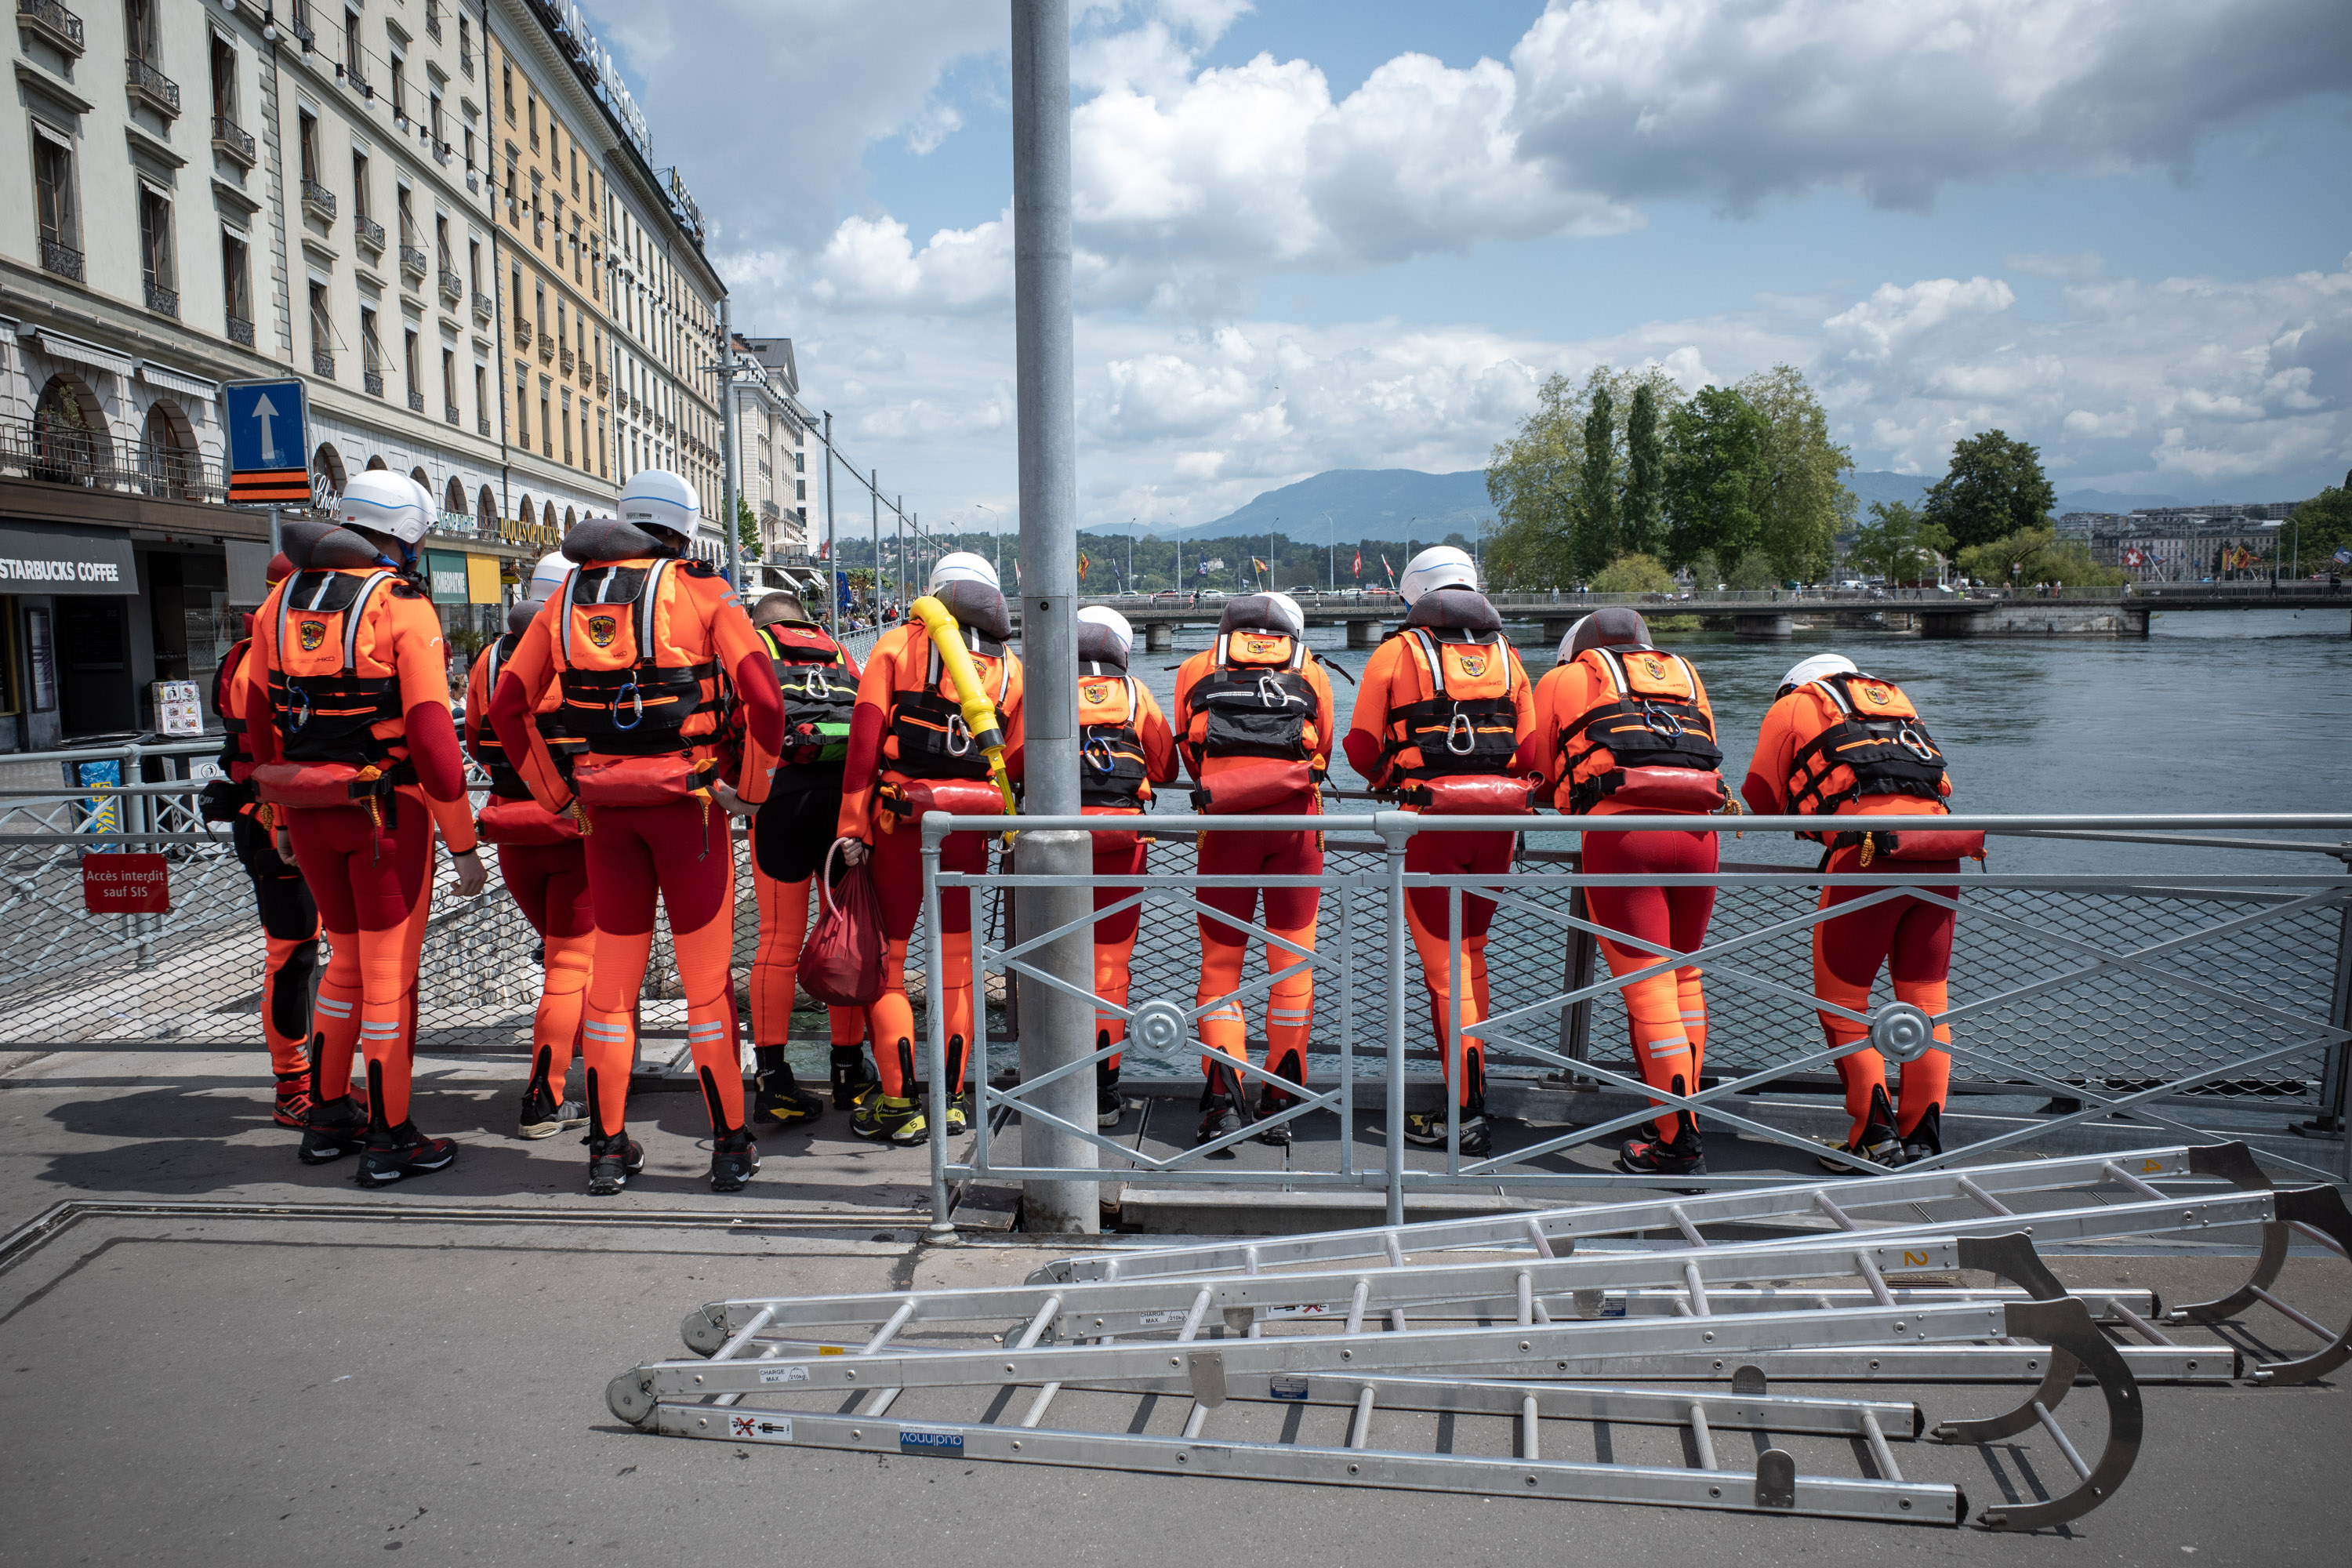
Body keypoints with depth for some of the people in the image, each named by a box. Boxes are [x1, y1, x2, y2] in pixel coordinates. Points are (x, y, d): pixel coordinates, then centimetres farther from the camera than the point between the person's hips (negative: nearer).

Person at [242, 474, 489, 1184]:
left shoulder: (283, 599, 9)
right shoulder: (402, 606, -11)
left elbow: (260, 719, 12)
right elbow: (431, 734, -16)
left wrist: (283, 817, 21)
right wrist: (463, 844, -11)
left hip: (309, 808, 6)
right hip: (385, 809, -6)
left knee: (348, 961, 21)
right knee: (389, 973, 4)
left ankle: (327, 1117, 29)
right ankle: (389, 1140, 11)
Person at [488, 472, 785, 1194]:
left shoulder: (570, 595, 10)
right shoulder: (702, 591, -3)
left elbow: (506, 706, 8)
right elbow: (764, 699, -14)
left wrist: (559, 796, 12)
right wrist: (753, 788, -1)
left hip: (605, 807, 4)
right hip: (687, 802, -3)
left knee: (613, 974, 12)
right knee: (706, 974, 4)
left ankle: (608, 1148, 18)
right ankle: (731, 1146, 10)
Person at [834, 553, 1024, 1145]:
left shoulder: (897, 645, 3)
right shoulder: (1009, 667, 12)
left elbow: (865, 738, -6)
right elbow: (1017, 764, 9)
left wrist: (852, 825, -7)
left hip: (901, 822, -3)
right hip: (970, 828, 3)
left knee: (884, 960, 7)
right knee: (955, 960, 15)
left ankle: (898, 1101, 7)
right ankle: (950, 1098, 21)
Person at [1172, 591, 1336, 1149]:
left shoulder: (1197, 670, 20)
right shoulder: (1310, 671, 21)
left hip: (1225, 817, 0)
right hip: (1296, 815, 1)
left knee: (1220, 963, 9)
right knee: (1292, 960, 9)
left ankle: (1224, 1095, -5)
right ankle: (1280, 1103, 12)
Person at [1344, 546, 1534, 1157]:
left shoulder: (1397, 651, 4)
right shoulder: (1505, 654, 15)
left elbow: (1362, 748, 3)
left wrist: (1396, 781, 22)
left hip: (1430, 818, -4)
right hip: (1498, 817, 4)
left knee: (1443, 963, -1)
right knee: (1470, 951, 18)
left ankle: (1465, 1112, -2)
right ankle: (1471, 1078, 26)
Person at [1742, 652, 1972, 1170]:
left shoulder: (1793, 704, 18)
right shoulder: (1894, 699, 32)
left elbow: (1758, 800, 17)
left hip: (1871, 853, -5)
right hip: (1938, 855, 6)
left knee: (1841, 1000, 6)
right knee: (1926, 1001, 11)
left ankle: (1876, 1136, 4)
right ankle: (1923, 1143, 15)